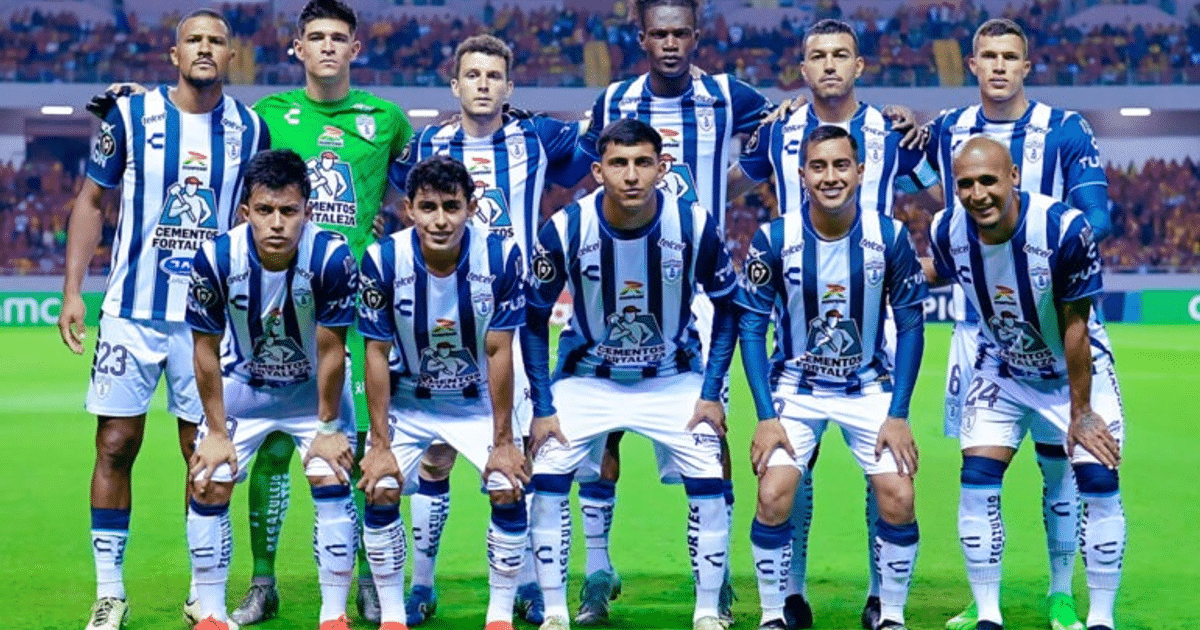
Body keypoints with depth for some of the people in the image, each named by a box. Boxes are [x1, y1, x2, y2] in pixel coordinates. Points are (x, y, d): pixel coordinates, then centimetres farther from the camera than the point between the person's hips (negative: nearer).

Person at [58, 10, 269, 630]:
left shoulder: (249, 129, 3)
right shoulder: (130, 114, -2)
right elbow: (92, 202, 5)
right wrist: (72, 291, -3)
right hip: (132, 311, -1)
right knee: (115, 448, 0)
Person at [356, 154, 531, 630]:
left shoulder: (502, 257, -21)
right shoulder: (383, 259, -21)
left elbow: (499, 352, -16)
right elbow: (377, 353, -14)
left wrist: (503, 441, -14)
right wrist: (380, 444, -15)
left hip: (478, 402, 0)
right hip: (407, 403, 0)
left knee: (510, 492, -15)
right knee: (379, 492, -15)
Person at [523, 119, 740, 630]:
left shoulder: (694, 224, -19)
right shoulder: (564, 229, -20)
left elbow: (727, 306, -3)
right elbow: (534, 319, -6)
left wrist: (711, 393, -10)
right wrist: (543, 407, -11)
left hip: (673, 380, 0)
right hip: (587, 379, 0)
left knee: (708, 484, -13)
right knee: (547, 480, -13)